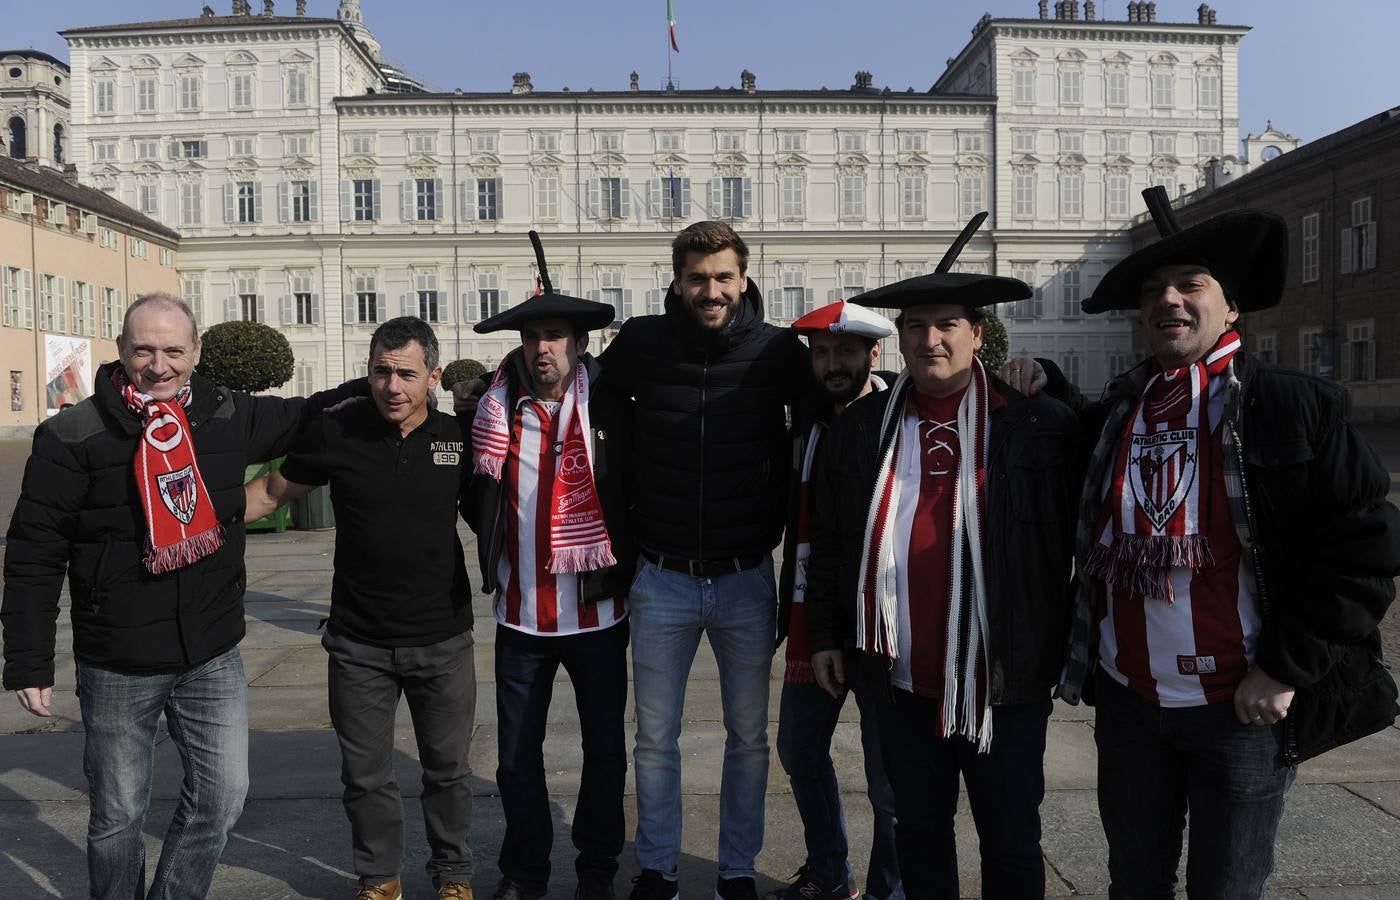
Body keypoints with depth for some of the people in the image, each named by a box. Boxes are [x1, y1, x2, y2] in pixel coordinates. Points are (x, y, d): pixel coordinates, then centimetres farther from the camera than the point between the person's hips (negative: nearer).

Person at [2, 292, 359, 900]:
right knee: (118, 815, 13)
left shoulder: (229, 417, 0)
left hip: (213, 656, 3)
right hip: (117, 666, -3)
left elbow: (300, 419, 20)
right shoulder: (73, 437, -10)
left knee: (222, 796, 8)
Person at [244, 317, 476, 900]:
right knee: (365, 775, 14)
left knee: (448, 771, 15)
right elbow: (272, 492, 6)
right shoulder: (336, 432, -8)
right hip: (358, 644, 0)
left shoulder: (457, 437, -5)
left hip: (443, 641, 0)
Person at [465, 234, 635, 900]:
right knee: (517, 754, 12)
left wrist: (625, 565, -4)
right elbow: (479, 502, 10)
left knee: (605, 750, 11)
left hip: (597, 611, -2)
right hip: (522, 614, 2)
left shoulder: (610, 408, -6)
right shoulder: (498, 409, 0)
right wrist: (497, 554, 1)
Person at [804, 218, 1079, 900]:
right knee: (918, 832, 19)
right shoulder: (860, 429, 3)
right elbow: (829, 542, 9)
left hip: (1006, 683, -2)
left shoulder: (1040, 424, -7)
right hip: (903, 679, 3)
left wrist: (1066, 650, -4)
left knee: (1011, 843, 13)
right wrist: (826, 635, 9)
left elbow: (1071, 540, -4)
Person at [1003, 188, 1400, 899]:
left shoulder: (1295, 406, -8)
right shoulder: (1113, 412, 5)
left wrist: (1286, 668, -14)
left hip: (1240, 706, -3)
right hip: (1125, 700, 4)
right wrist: (1044, 389, 7)